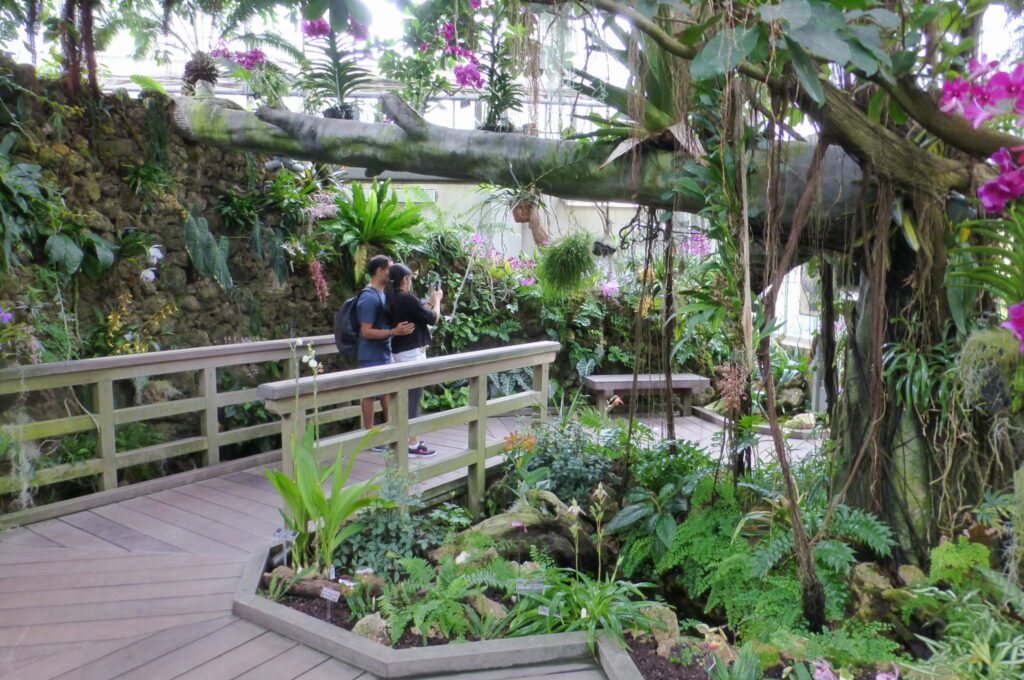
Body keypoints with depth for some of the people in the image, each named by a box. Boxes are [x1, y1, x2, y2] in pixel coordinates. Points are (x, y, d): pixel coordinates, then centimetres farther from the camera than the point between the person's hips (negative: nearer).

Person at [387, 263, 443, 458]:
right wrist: (437, 300, 6)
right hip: (412, 353, -9)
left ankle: (407, 438, 26)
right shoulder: (407, 299, -19)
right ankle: (413, 445, 1)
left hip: (399, 353, 9)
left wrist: (429, 302, 19)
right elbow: (432, 319, -10)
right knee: (414, 398, -3)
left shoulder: (392, 300, 7)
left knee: (406, 397, 17)